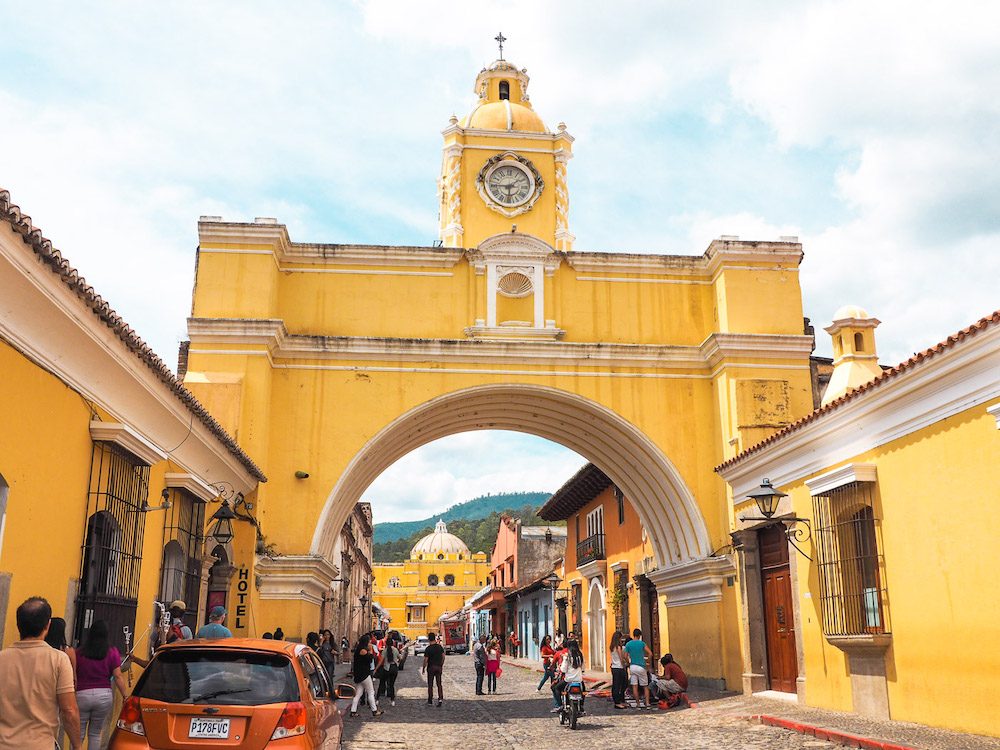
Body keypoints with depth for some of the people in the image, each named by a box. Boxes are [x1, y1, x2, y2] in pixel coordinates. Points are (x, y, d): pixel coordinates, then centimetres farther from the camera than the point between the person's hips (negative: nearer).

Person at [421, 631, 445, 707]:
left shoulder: (428, 648, -13)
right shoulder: (440, 647, 2)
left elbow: (426, 660, -13)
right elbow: (443, 656, 9)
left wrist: (423, 668, -1)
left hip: (431, 667, -4)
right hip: (439, 667, 4)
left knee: (430, 684, 7)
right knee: (439, 684, 7)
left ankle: (430, 700, 13)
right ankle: (440, 698, -8)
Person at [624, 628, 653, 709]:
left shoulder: (628, 644, 2)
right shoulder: (642, 643, -4)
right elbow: (650, 654, -7)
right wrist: (647, 661, 7)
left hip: (632, 667, 2)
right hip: (641, 667, -1)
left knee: (634, 686, 4)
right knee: (645, 686, 8)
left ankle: (638, 704, 6)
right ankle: (647, 703, 1)